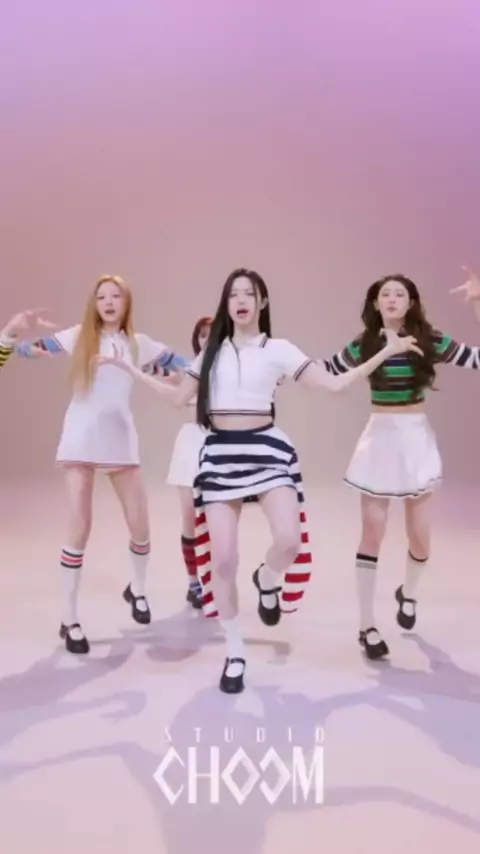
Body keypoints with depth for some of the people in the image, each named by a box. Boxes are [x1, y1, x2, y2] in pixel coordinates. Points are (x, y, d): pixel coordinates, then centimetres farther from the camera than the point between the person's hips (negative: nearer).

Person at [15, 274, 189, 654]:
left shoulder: (139, 343, 7)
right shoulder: (80, 336, 3)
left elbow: (185, 365, 13)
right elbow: (27, 349, 4)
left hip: (121, 438, 2)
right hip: (82, 437, -2)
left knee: (140, 525, 6)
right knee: (79, 529, -4)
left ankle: (138, 589, 36)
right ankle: (70, 620, 9)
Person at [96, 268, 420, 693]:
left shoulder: (279, 349, 4)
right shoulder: (212, 351, 13)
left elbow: (335, 383, -1)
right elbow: (179, 397, 18)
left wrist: (387, 352, -6)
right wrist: (131, 368, 21)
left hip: (266, 448, -2)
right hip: (221, 454, 2)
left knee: (290, 540, -23)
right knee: (222, 559, -2)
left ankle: (268, 581, 16)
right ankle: (235, 652, 18)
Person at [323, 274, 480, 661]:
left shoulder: (429, 341, -2)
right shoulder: (364, 345, -1)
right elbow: (324, 372, 11)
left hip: (417, 438, 1)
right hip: (380, 438, -1)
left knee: (420, 535, 8)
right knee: (372, 533, 0)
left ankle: (408, 592, 42)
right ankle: (367, 625, 12)